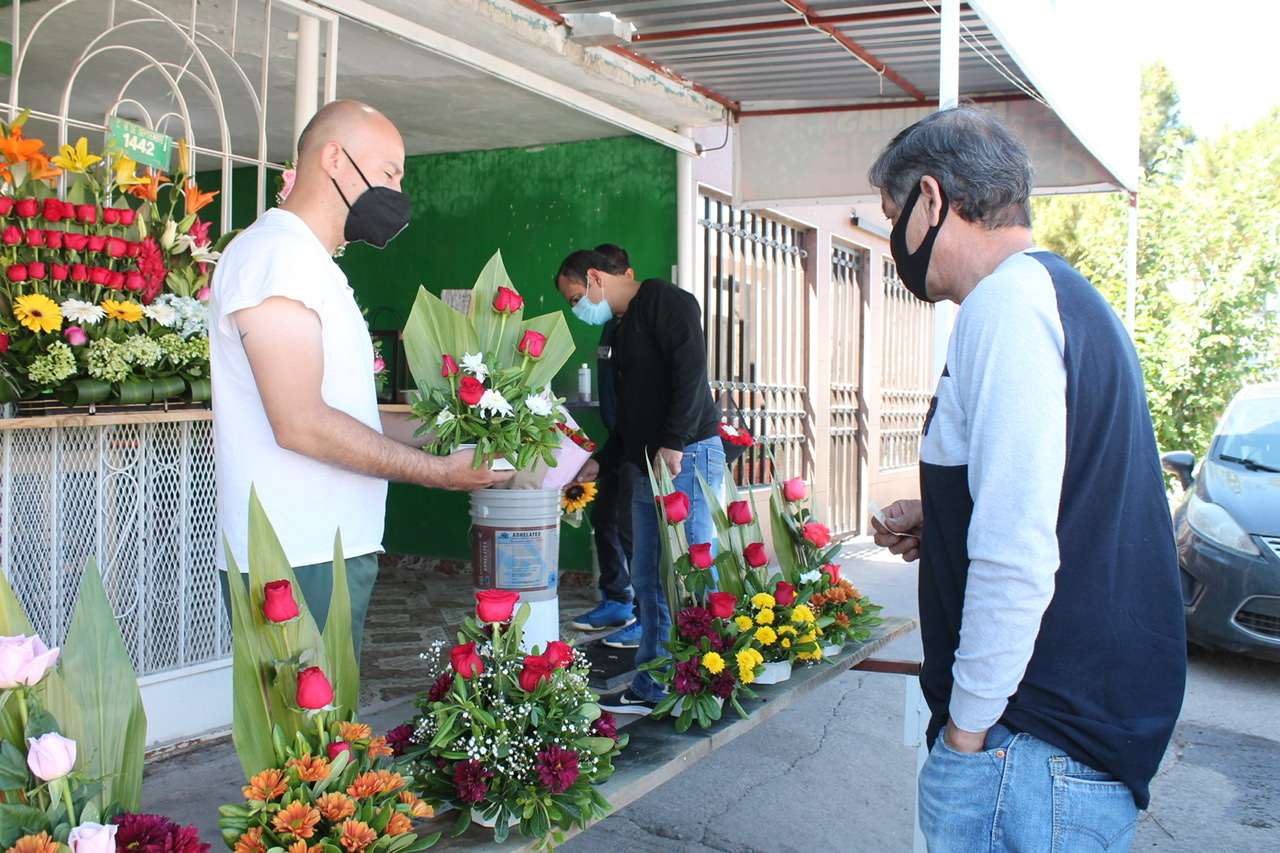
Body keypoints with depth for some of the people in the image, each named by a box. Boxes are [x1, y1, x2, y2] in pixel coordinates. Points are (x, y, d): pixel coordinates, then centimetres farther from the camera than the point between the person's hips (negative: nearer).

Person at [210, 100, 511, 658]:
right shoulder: (277, 254, -12)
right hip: (298, 562, -10)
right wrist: (436, 471, -14)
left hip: (333, 548, 10)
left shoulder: (310, 263, 21)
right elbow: (302, 425, -20)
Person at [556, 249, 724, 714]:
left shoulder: (665, 300, -6)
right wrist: (600, 461, 20)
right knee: (648, 580, 9)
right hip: (646, 466, 10)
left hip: (687, 457, -10)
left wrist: (673, 444, -22)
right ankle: (652, 688, 16)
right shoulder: (625, 324, 23)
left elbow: (691, 370, -18)